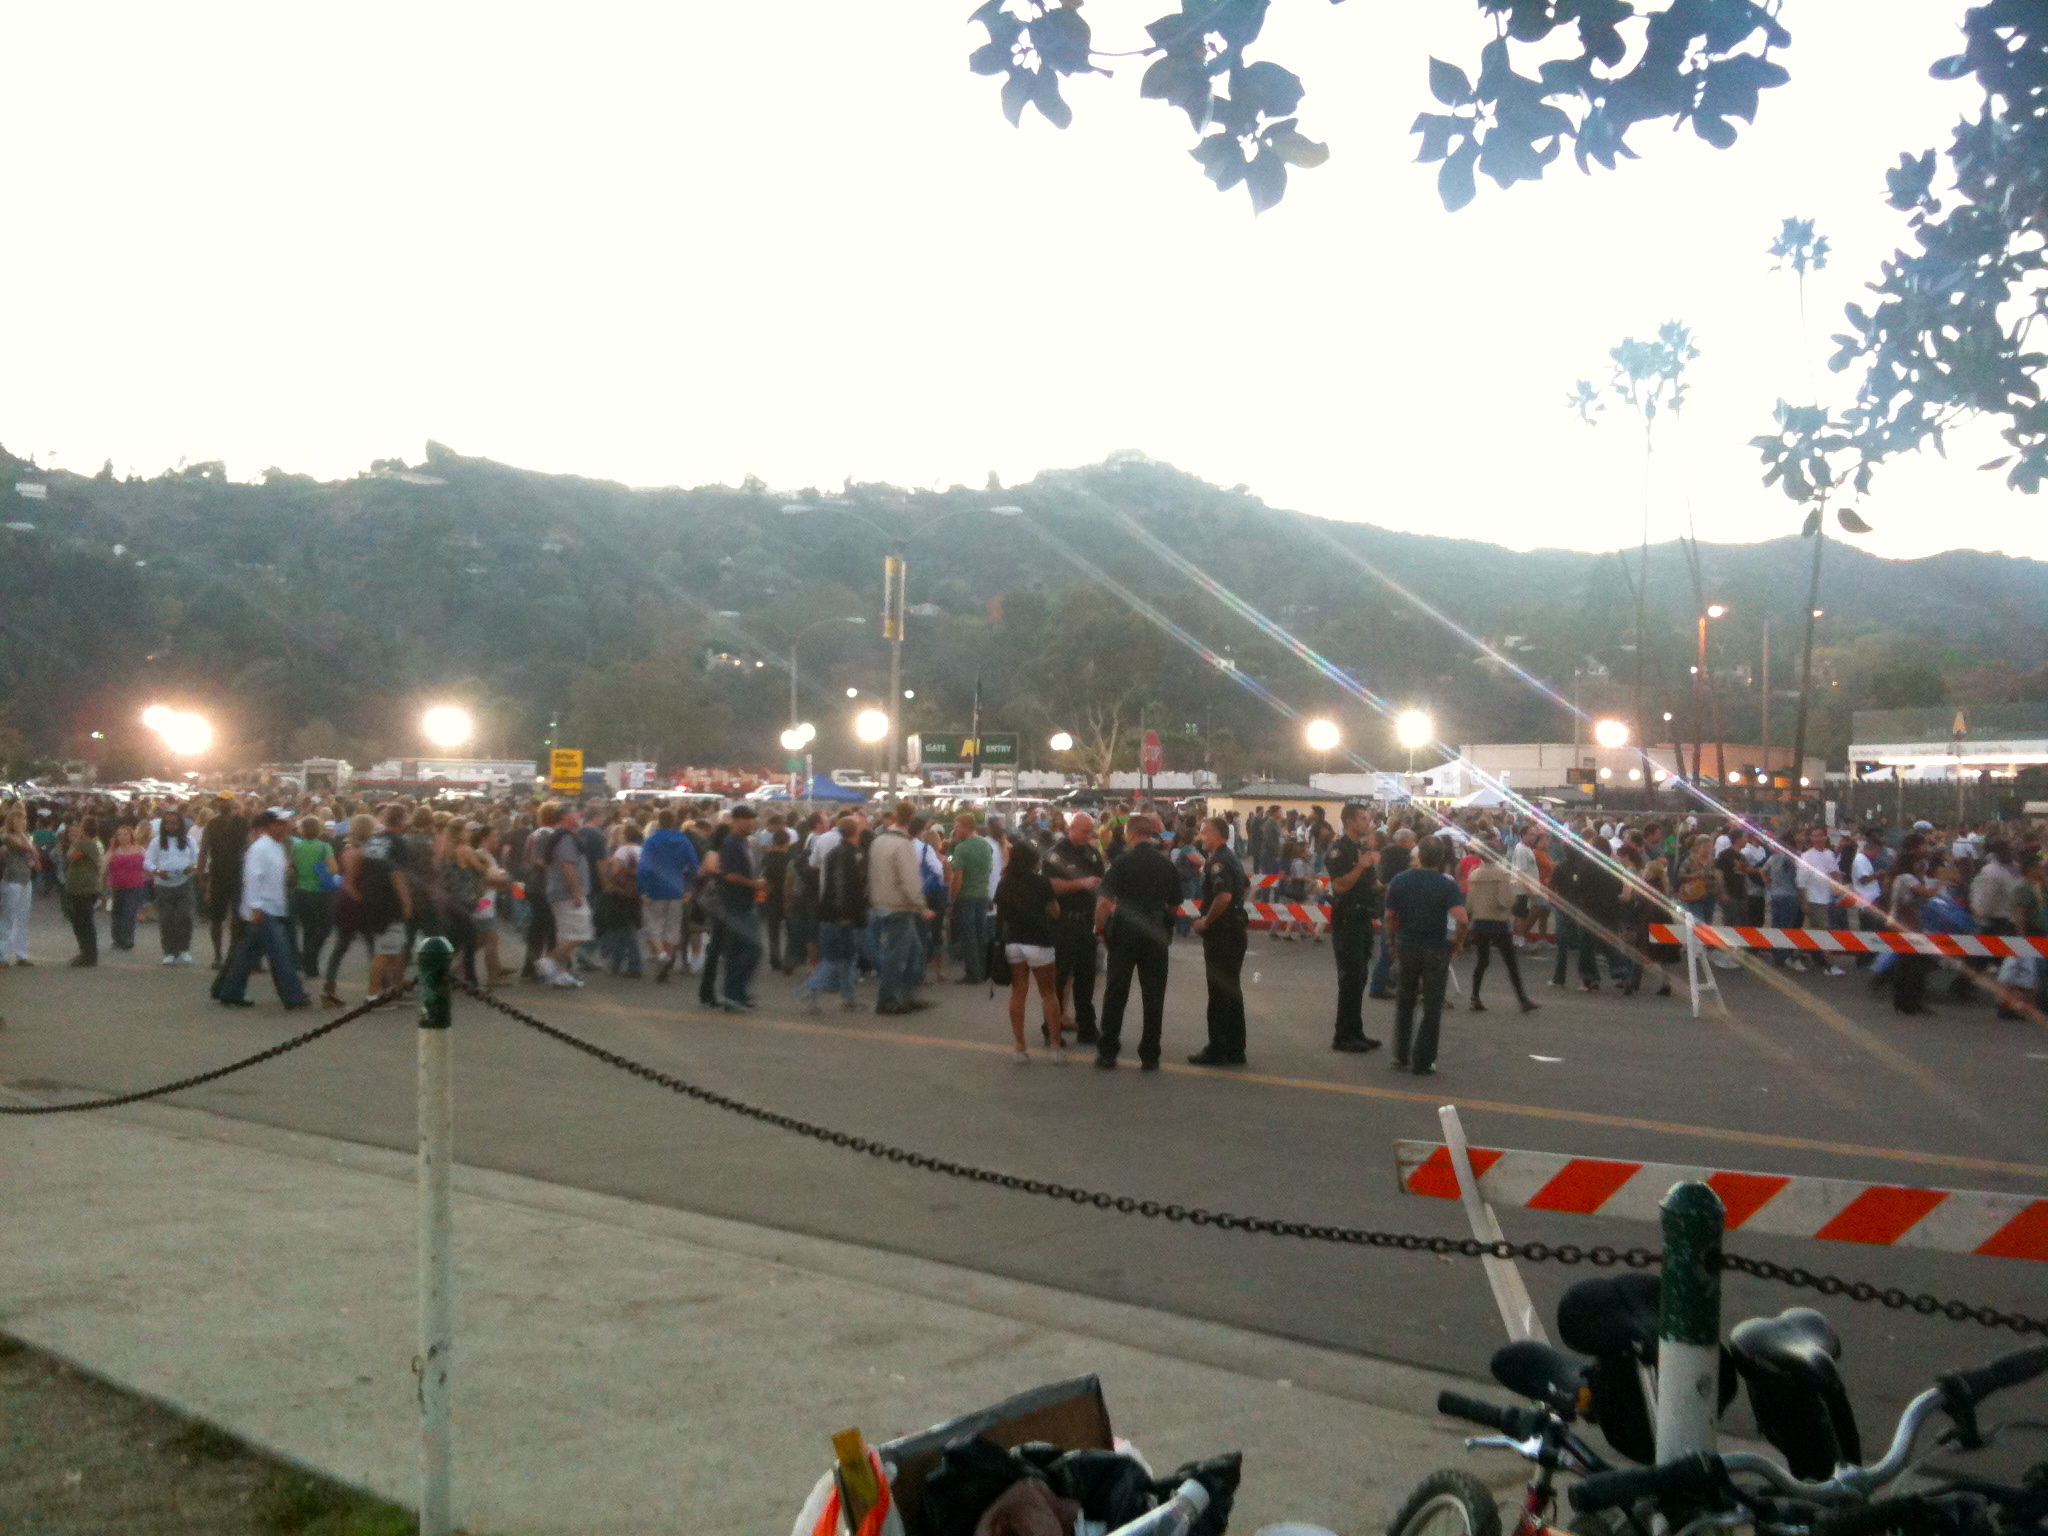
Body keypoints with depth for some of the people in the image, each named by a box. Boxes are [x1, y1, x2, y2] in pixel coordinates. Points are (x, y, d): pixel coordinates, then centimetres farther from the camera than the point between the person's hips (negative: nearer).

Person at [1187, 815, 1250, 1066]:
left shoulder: (1218, 862, -17)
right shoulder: (1231, 859, 14)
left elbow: (1224, 896, -30)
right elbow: (1245, 885, 30)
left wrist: (1205, 921, -18)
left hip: (1221, 933, -10)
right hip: (1237, 929, 10)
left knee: (1219, 992, -4)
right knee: (1232, 991, 15)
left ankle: (1218, 1050, 0)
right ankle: (1234, 1050, 21)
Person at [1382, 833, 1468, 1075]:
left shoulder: (1399, 881, -5)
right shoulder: (1447, 884, -13)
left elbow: (1390, 916, 0)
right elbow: (1462, 919, -23)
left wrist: (1392, 941, 14)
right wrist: (1458, 943, -6)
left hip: (1406, 948, 3)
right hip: (1436, 950, -2)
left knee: (1404, 1003, 18)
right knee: (1432, 1008, 6)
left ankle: (1402, 1057, 22)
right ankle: (1423, 1062, 7)